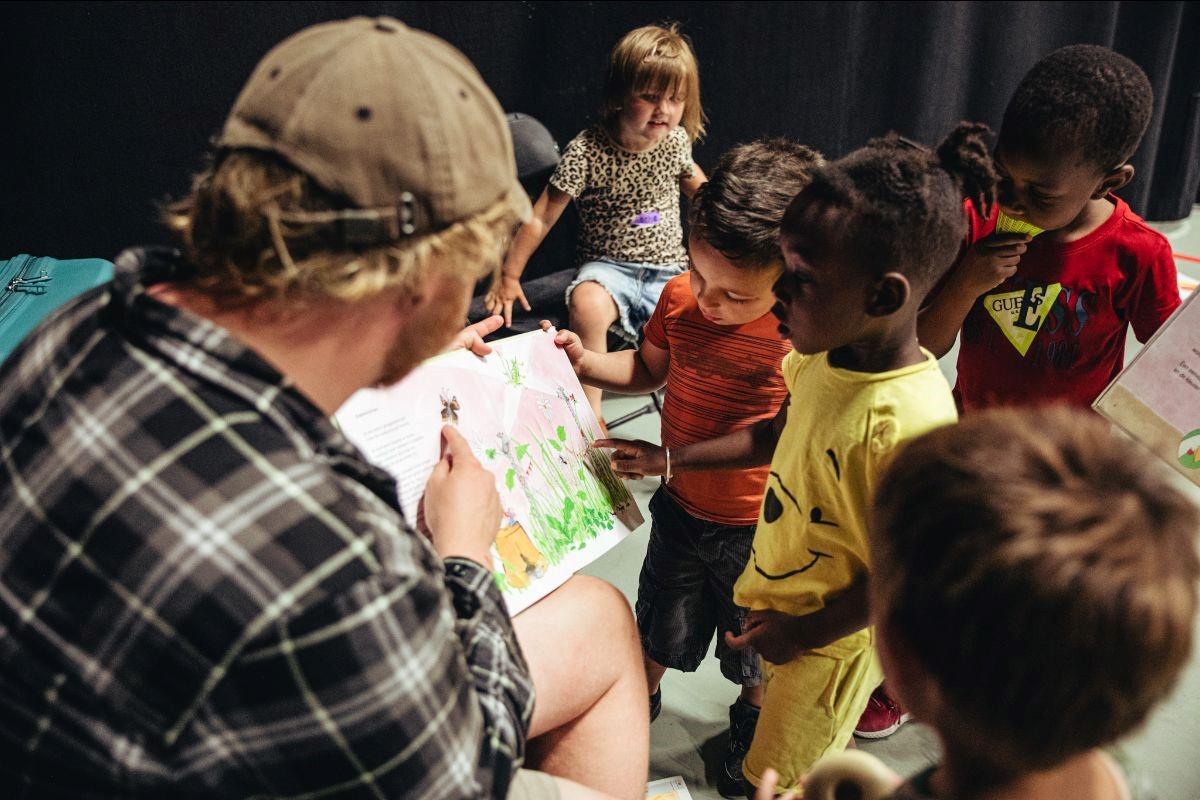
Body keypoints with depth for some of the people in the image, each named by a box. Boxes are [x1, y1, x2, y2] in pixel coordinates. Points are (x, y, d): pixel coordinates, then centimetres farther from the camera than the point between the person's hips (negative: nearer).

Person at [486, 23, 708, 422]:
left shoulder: (675, 141, -1)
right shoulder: (587, 151, -15)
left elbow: (694, 181, 24)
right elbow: (541, 218, -10)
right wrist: (509, 276, -8)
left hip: (670, 269, 4)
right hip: (609, 266, -3)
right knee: (586, 303, -37)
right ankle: (589, 412, -24)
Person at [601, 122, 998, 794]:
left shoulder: (908, 428, -38)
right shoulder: (823, 352, -12)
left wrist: (803, 631, -16)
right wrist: (670, 460, 4)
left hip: (830, 638, -7)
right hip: (783, 596, 7)